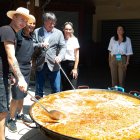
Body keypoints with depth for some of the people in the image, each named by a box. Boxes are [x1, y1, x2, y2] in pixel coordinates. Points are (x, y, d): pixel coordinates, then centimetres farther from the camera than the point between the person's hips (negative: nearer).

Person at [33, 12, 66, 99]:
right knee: (39, 90, 11)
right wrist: (40, 45, -17)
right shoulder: (36, 32, 6)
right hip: (40, 65, 1)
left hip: (53, 65, 0)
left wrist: (60, 56, -21)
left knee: (56, 90, 4)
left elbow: (63, 47, -2)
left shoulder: (59, 33, 6)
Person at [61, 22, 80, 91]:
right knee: (64, 87, 9)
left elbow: (77, 55, -2)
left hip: (72, 64, -2)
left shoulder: (74, 39, -1)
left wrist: (75, 68, -7)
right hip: (63, 64, 3)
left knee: (73, 87, -5)